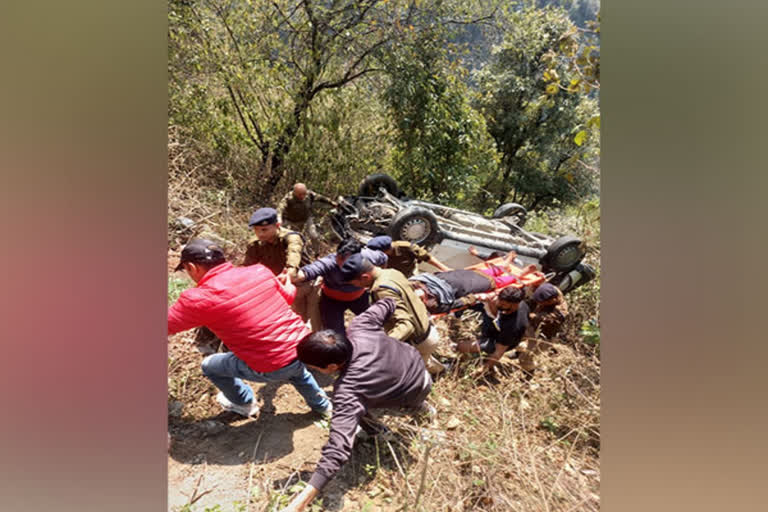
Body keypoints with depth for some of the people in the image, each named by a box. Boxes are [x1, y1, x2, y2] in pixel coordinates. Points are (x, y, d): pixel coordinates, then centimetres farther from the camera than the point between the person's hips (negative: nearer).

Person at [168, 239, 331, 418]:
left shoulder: (198, 298, -15)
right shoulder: (258, 270, -1)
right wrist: (289, 283, 37)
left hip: (274, 368, -5)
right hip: (304, 346, 5)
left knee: (210, 366, 22)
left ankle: (245, 405, 46)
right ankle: (321, 404, 58)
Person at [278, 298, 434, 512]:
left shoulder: (348, 393, -40)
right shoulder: (360, 327, -27)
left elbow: (337, 449, -45)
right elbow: (386, 304, -9)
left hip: (416, 392, -5)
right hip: (417, 364, 6)